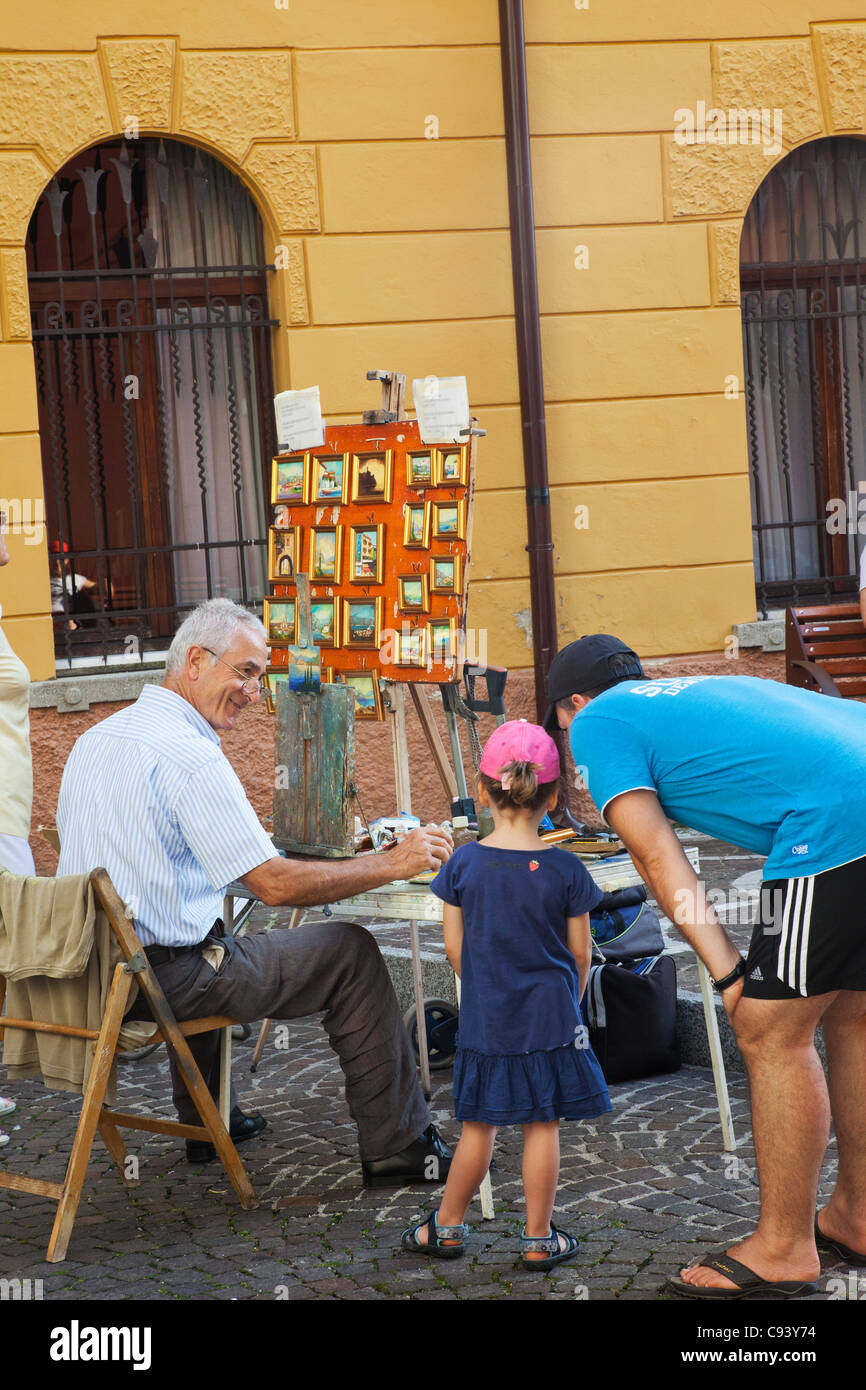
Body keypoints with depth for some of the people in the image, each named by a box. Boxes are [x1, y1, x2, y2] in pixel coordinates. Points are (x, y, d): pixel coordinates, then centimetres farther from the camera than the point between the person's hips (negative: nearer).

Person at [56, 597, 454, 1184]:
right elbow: (275, 884, -22)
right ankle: (397, 1146, 8)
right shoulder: (190, 755, -19)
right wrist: (393, 864, -14)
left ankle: (206, 1123, 44)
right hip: (162, 978, -9)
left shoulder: (94, 738, 9)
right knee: (351, 951, 2)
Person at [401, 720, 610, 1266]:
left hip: (484, 1016, 2)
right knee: (543, 1126, 5)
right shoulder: (565, 870, -8)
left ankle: (447, 1226, 23)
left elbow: (455, 946, 1)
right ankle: (539, 1238, 12)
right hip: (550, 1015, -1)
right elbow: (580, 953, 0)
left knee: (479, 1127, 13)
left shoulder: (463, 864, -5)